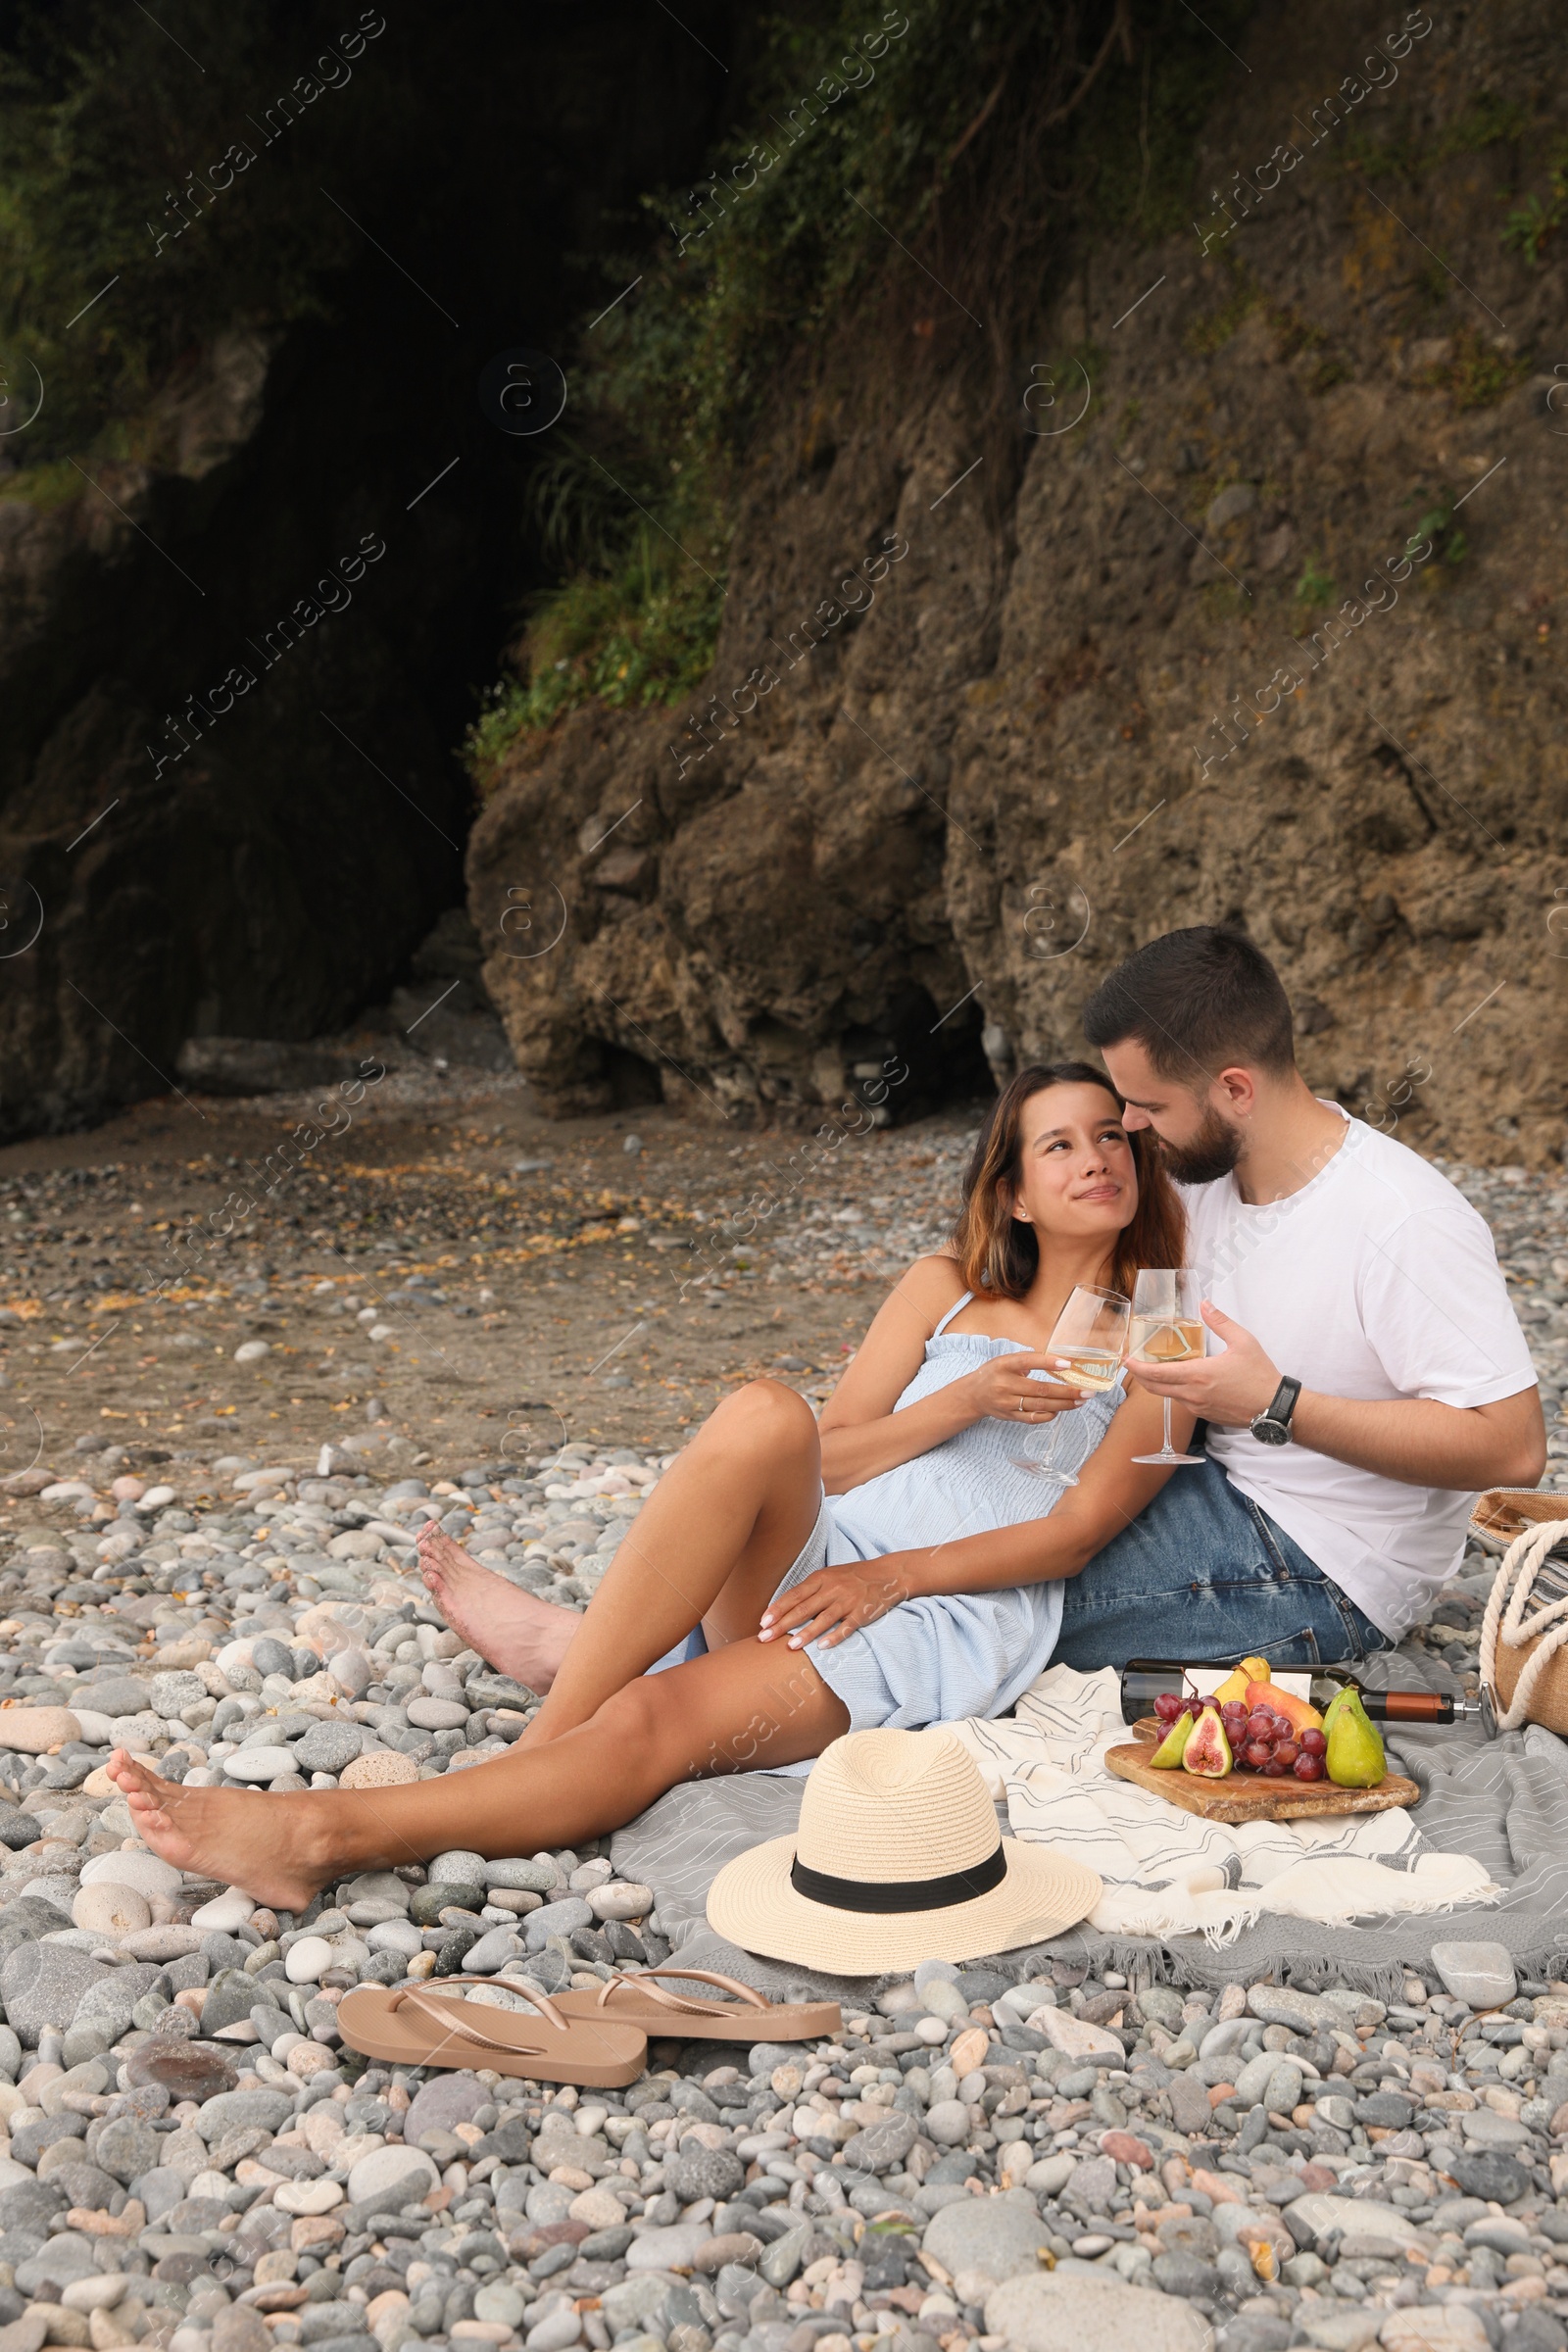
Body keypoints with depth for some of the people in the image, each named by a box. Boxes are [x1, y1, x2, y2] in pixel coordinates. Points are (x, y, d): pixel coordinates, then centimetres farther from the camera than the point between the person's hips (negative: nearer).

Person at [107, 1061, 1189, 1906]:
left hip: (958, 1616, -3)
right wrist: (968, 1401, -6)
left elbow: (1078, 1529, 0)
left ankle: (331, 1830, -36)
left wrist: (891, 1575, -12)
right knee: (764, 1412, -33)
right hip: (818, 1558, 3)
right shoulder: (945, 1290, 22)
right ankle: (561, 1710, -31)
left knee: (656, 1721, -30)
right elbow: (828, 1457, 11)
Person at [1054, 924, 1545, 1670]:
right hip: (1223, 1489, 8)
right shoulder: (1206, 1174, 0)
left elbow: (1513, 1446, -28)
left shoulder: (1401, 1223, -25)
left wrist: (1275, 1406, -30)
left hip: (1326, 1575, -8)